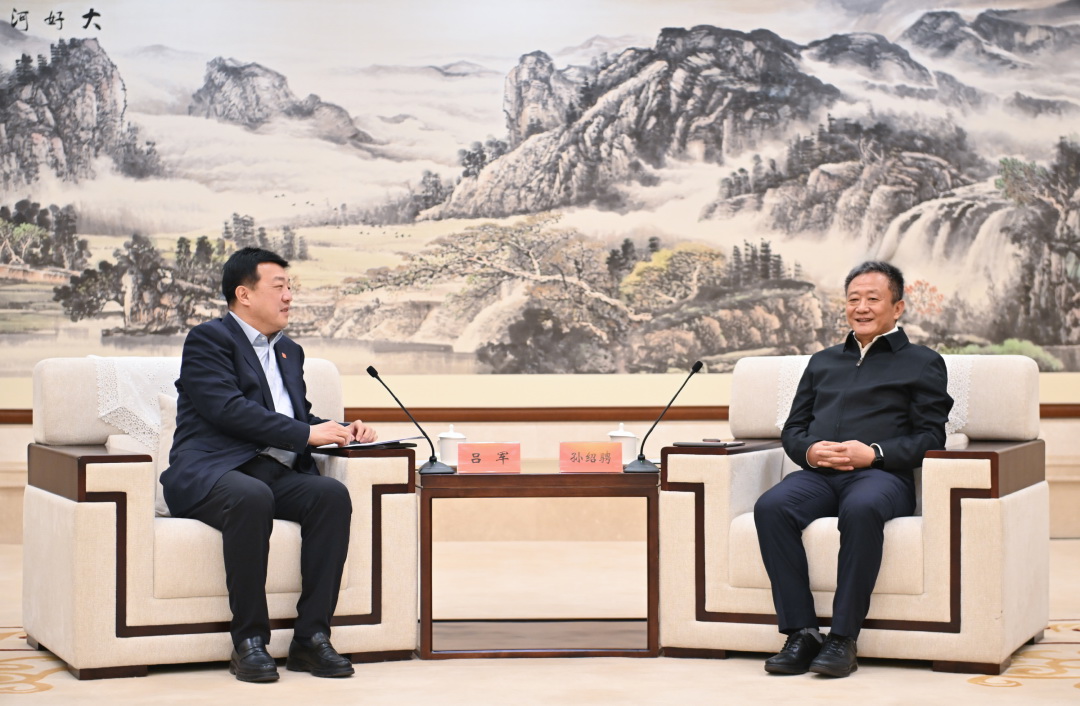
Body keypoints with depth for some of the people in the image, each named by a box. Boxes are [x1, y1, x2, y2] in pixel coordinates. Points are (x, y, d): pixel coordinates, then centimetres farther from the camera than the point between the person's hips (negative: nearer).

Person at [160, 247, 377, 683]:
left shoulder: (289, 351, 27)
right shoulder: (209, 340, 1)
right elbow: (230, 409, -14)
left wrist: (339, 431, 8)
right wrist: (306, 434, -16)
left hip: (277, 474, 7)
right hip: (212, 473, -7)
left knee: (333, 494, -23)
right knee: (252, 497, -39)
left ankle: (312, 636, -23)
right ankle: (249, 640, -29)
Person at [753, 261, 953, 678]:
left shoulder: (922, 363, 18)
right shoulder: (823, 362, 32)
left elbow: (930, 438, 6)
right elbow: (793, 427, 26)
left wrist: (873, 453, -11)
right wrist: (809, 450, 1)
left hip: (881, 474, -4)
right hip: (817, 473, 4)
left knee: (861, 509, -41)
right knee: (771, 507, -31)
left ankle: (843, 638, -35)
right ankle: (800, 633, -30)